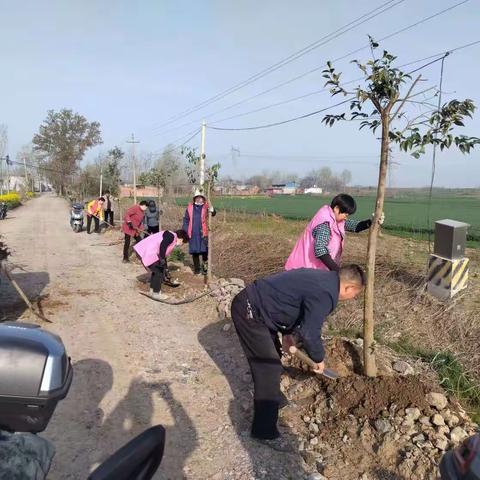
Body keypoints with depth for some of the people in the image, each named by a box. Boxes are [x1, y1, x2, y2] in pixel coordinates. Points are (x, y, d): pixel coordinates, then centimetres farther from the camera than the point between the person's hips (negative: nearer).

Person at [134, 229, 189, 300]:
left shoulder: (172, 240, 23)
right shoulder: (171, 236, -7)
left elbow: (165, 255, 32)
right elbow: (162, 245, -25)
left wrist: (165, 269, 39)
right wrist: (162, 259, -22)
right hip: (148, 253, -10)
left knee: (156, 270, 23)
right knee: (159, 272, 0)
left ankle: (152, 291, 34)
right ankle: (156, 294, 10)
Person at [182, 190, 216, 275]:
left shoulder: (206, 207, -3)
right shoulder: (190, 207, 4)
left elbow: (213, 214, -21)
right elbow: (186, 220, 10)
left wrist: (212, 211, -45)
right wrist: (185, 231, 4)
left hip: (203, 233, -2)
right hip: (193, 234, 3)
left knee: (204, 251, -4)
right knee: (194, 251, 10)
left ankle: (204, 267, 14)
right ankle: (196, 268, 23)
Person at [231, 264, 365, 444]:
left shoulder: (323, 278, 9)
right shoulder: (324, 294, -22)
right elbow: (310, 333, -19)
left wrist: (287, 334, 25)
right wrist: (319, 359, -1)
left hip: (254, 304, 10)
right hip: (249, 311, -10)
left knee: (273, 355, 25)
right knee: (269, 368, -6)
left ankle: (273, 398, 47)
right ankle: (264, 430, 6)